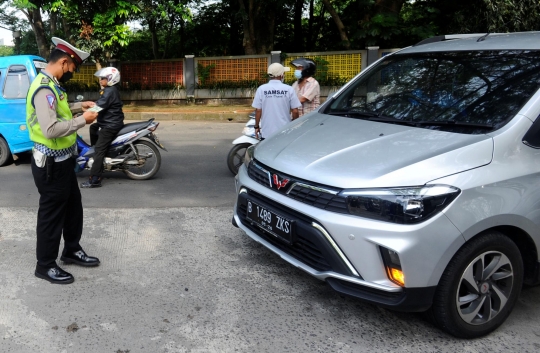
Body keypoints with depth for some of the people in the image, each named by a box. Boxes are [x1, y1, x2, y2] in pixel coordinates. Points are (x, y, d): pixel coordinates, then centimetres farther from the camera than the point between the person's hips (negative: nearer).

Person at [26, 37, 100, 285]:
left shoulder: (51, 84, 9)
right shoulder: (44, 88, -24)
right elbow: (50, 129, -33)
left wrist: (78, 106, 12)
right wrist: (82, 120, -24)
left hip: (62, 160, 10)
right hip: (51, 163, -10)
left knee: (73, 207, 21)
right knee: (52, 214, 3)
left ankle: (72, 250, 38)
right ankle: (45, 265, 19)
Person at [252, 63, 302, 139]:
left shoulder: (261, 89, -4)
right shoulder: (289, 89, -5)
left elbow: (258, 110, -3)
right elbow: (295, 111, -3)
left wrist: (257, 126, 9)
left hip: (267, 133, 0)